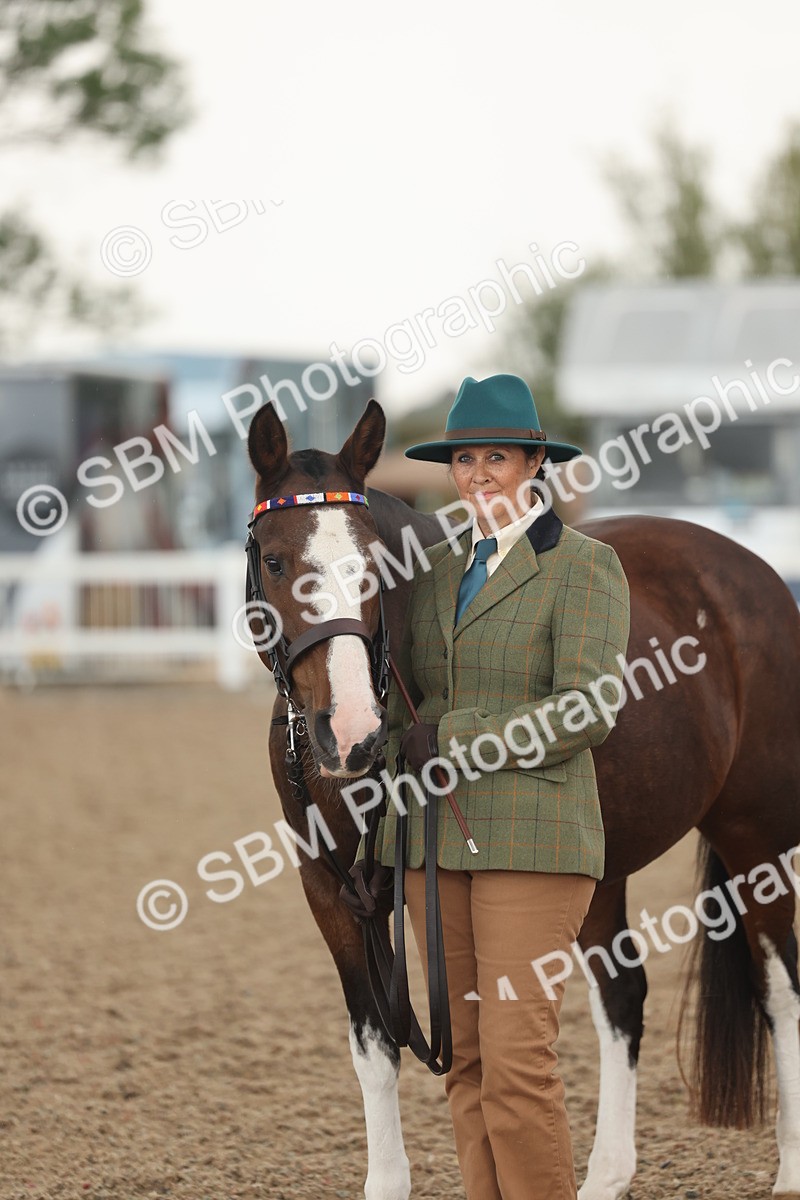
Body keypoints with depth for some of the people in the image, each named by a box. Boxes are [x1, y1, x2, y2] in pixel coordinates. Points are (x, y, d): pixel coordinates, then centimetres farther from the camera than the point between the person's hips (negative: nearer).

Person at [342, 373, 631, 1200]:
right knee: (464, 1061, 7)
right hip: (433, 841, 6)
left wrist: (451, 739, -14)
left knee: (515, 1060, -12)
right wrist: (374, 836, 13)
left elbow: (589, 709, -15)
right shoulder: (435, 569, 14)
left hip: (533, 842, -6)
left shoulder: (584, 567, -5)